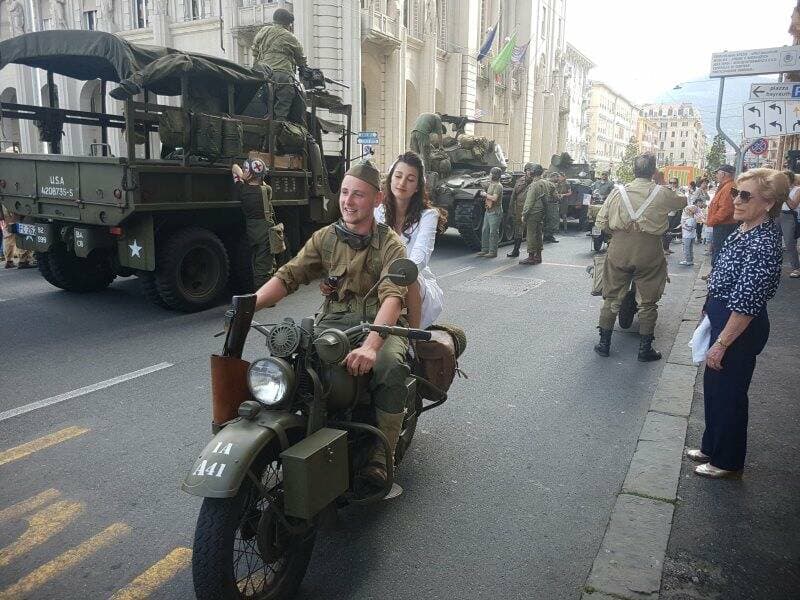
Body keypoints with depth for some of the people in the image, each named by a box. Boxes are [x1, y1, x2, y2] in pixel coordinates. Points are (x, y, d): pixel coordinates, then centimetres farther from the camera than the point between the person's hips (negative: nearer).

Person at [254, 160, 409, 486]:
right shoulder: (325, 237, 9)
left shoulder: (391, 244, -6)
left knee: (389, 365, -35)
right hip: (335, 320, 4)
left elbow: (392, 297, -23)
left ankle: (378, 459, -21)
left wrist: (370, 345, -41)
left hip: (380, 324, -3)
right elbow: (288, 275, 1)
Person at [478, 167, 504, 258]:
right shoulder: (490, 184, 15)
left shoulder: (498, 186, -13)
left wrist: (486, 195, -12)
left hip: (495, 212, -10)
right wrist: (485, 199, 9)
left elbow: (494, 198, -24)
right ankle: (484, 250, 21)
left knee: (493, 232, -5)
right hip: (488, 211, 10)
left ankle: (493, 252, 1)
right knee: (485, 231, 12)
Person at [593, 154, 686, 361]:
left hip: (619, 249, 1)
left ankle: (604, 344, 18)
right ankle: (645, 349, 16)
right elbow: (682, 201, 21)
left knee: (612, 297, 13)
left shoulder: (618, 191, 1)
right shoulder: (663, 193, -1)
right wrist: (663, 183, 25)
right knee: (648, 302, 10)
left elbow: (601, 223, 1)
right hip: (649, 251, -1)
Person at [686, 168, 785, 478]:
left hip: (740, 329, -9)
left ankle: (728, 462, 26)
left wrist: (722, 343, -22)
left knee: (728, 394, 7)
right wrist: (710, 313, 20)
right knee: (713, 386, 20)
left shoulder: (763, 244, -25)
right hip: (723, 318, 9)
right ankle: (712, 446, 39)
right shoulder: (744, 229, 4)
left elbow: (747, 304, -26)